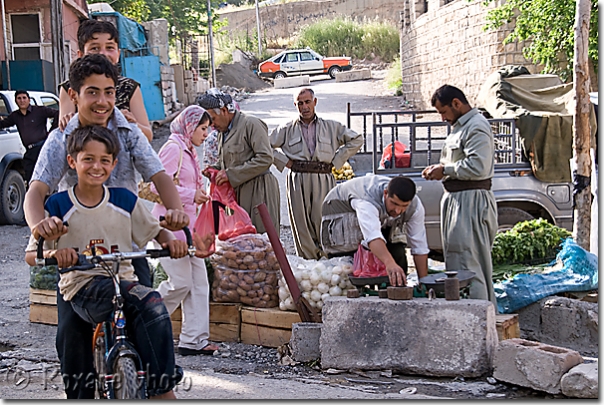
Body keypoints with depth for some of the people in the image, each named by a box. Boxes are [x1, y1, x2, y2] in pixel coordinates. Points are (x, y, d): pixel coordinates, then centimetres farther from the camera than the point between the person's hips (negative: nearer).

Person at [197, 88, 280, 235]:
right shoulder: (223, 132, 17)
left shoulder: (251, 124, -9)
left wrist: (231, 174, -17)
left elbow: (265, 158, -18)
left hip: (258, 192, -8)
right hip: (236, 193, 8)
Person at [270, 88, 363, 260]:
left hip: (323, 179, -1)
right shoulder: (287, 129, 13)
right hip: (298, 179, 1)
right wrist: (284, 162, 5)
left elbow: (356, 140, 13)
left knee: (323, 220, -8)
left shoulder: (331, 127, 13)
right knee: (301, 223, -3)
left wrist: (336, 161, 6)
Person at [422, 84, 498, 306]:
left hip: (471, 202, -11)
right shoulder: (460, 126, 20)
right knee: (457, 261, 13)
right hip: (457, 199, 11)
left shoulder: (476, 127, -14)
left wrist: (445, 170, -15)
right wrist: (439, 169, 9)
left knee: (469, 264, -10)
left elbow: (478, 167, -24)